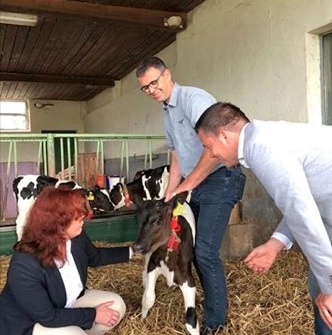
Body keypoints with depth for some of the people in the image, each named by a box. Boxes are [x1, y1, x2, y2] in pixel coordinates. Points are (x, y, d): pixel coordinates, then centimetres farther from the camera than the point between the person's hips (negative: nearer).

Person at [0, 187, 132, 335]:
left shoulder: (76, 236, -16)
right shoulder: (24, 266, -37)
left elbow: (95, 257, 8)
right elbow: (48, 316, -28)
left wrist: (130, 251, 7)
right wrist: (93, 315, -22)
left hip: (68, 303, 7)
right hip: (30, 323, -6)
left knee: (116, 304, -5)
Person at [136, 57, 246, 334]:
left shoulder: (193, 98, -13)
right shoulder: (167, 113, 16)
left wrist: (188, 184, -15)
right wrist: (169, 196, 14)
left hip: (221, 179, -9)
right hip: (196, 184, 9)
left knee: (205, 251, -9)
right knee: (194, 247, 13)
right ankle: (212, 302, 30)